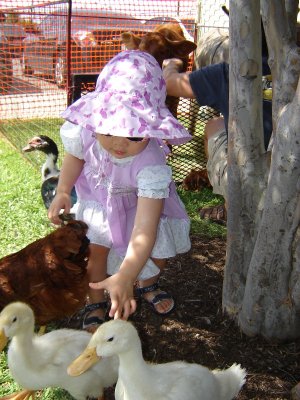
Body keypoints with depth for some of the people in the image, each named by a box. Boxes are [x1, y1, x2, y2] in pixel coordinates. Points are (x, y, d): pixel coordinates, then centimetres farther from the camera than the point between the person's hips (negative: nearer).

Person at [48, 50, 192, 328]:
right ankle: (95, 303, 14)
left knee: (159, 245, -5)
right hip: (98, 198, 1)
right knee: (95, 247, -15)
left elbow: (145, 229, -51)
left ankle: (147, 285, 32)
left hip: (141, 201, -1)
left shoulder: (151, 166, -45)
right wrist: (62, 193, -14)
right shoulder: (82, 132, -34)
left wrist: (124, 278, -60)